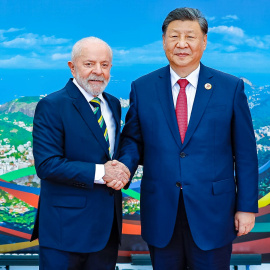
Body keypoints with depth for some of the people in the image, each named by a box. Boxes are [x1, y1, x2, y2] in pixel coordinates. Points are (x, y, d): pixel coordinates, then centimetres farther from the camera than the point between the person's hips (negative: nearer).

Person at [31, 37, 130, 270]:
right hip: (67, 225, -6)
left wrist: (121, 171, -9)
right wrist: (99, 172, -21)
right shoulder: (52, 106, -11)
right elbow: (47, 164, -18)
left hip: (108, 223, 7)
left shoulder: (113, 104, 12)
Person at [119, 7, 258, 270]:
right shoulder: (142, 88, 3)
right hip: (160, 215, 1)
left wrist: (247, 207, -1)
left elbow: (245, 153, 0)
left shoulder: (231, 87, -1)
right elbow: (132, 139, 9)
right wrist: (124, 167, -13)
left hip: (212, 213, -1)